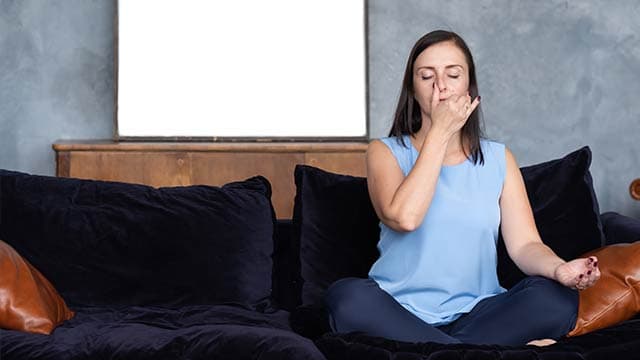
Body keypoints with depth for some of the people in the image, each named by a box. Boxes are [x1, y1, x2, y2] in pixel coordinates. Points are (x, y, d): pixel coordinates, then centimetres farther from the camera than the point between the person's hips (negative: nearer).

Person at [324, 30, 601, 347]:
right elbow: (404, 217, -16)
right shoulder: (385, 152, 6)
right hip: (403, 314, -1)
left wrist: (560, 269, -23)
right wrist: (440, 132, -8)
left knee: (557, 297, -25)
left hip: (476, 314, 2)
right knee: (348, 296, -34)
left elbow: (524, 244, 1)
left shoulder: (498, 158, 13)